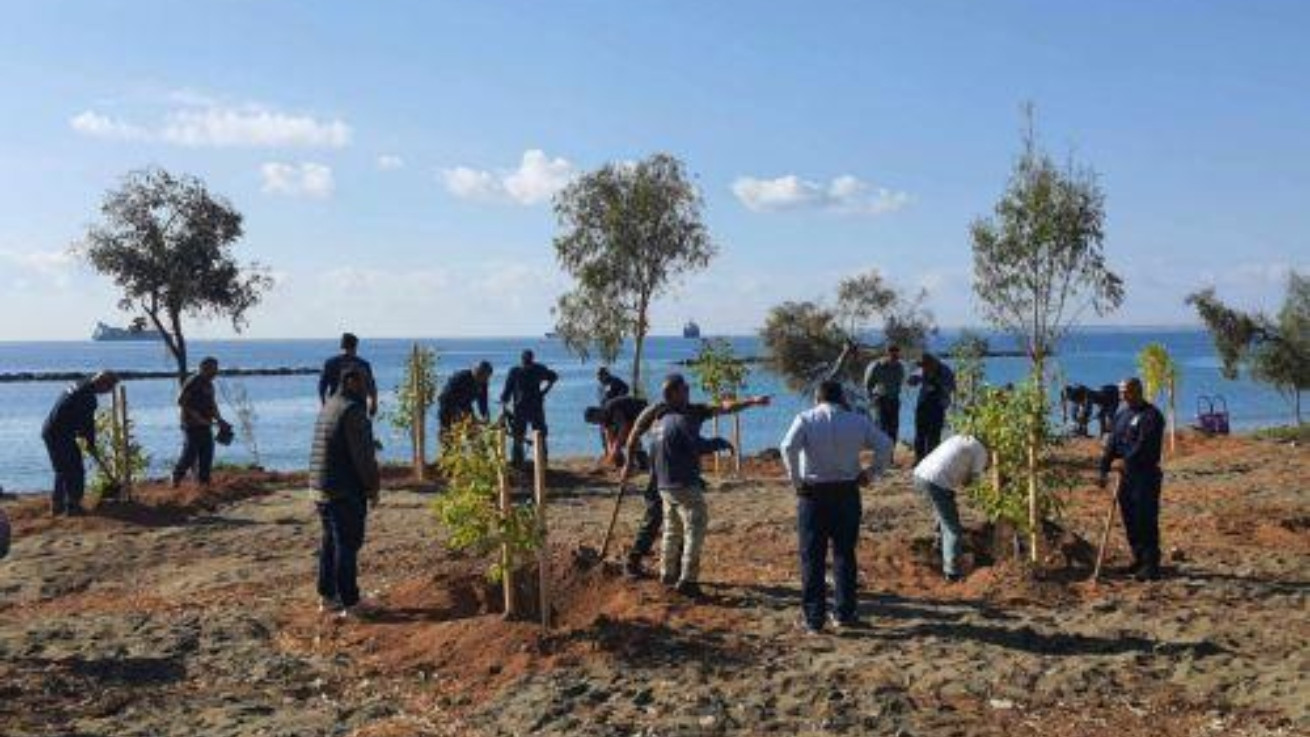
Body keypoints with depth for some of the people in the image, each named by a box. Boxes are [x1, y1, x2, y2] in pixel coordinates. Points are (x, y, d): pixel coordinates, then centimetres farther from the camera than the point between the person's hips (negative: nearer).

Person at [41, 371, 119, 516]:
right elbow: (88, 424, -11)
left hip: (49, 431, 10)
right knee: (75, 471, 0)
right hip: (60, 435, -10)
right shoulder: (89, 397, -19)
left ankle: (57, 505, 27)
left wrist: (80, 433, 17)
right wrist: (91, 444, 2)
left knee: (63, 470, 20)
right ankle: (73, 506, 4)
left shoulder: (79, 386, 11)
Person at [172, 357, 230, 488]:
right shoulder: (192, 382, -11)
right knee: (190, 454, -6)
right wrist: (197, 417, -21)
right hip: (192, 426, -8)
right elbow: (181, 402, -16)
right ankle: (176, 479, 10)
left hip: (205, 426, 8)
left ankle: (204, 481, 11)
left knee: (207, 454, 6)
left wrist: (219, 419, 9)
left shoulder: (209, 384, 15)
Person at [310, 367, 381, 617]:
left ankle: (327, 597, 24)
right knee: (347, 545, -3)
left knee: (329, 541, 16)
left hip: (320, 487, 9)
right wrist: (373, 487, -8)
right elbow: (362, 455, -18)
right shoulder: (352, 410, -16)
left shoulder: (328, 407, 15)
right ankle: (349, 603, 2)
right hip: (345, 490, -9)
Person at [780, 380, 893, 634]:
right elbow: (885, 445, -2)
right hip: (847, 492, 2)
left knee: (812, 557, 6)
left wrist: (795, 477, -11)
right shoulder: (858, 421, 4)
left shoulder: (805, 419, -3)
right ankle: (844, 613, 19)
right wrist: (871, 472, 4)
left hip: (813, 493, -2)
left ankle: (813, 618, 8)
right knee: (844, 554, 15)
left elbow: (788, 447, -20)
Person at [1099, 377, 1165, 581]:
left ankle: (1151, 565, -3)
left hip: (1146, 475, -8)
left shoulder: (1151, 415, -10)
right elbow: (1112, 443, 16)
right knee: (1129, 519, 12)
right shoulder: (1121, 415, 16)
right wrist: (1104, 469, 9)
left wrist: (1126, 461, -26)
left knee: (1146, 520, -7)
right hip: (1126, 474, 8)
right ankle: (1139, 559, 24)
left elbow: (1144, 445, -20)